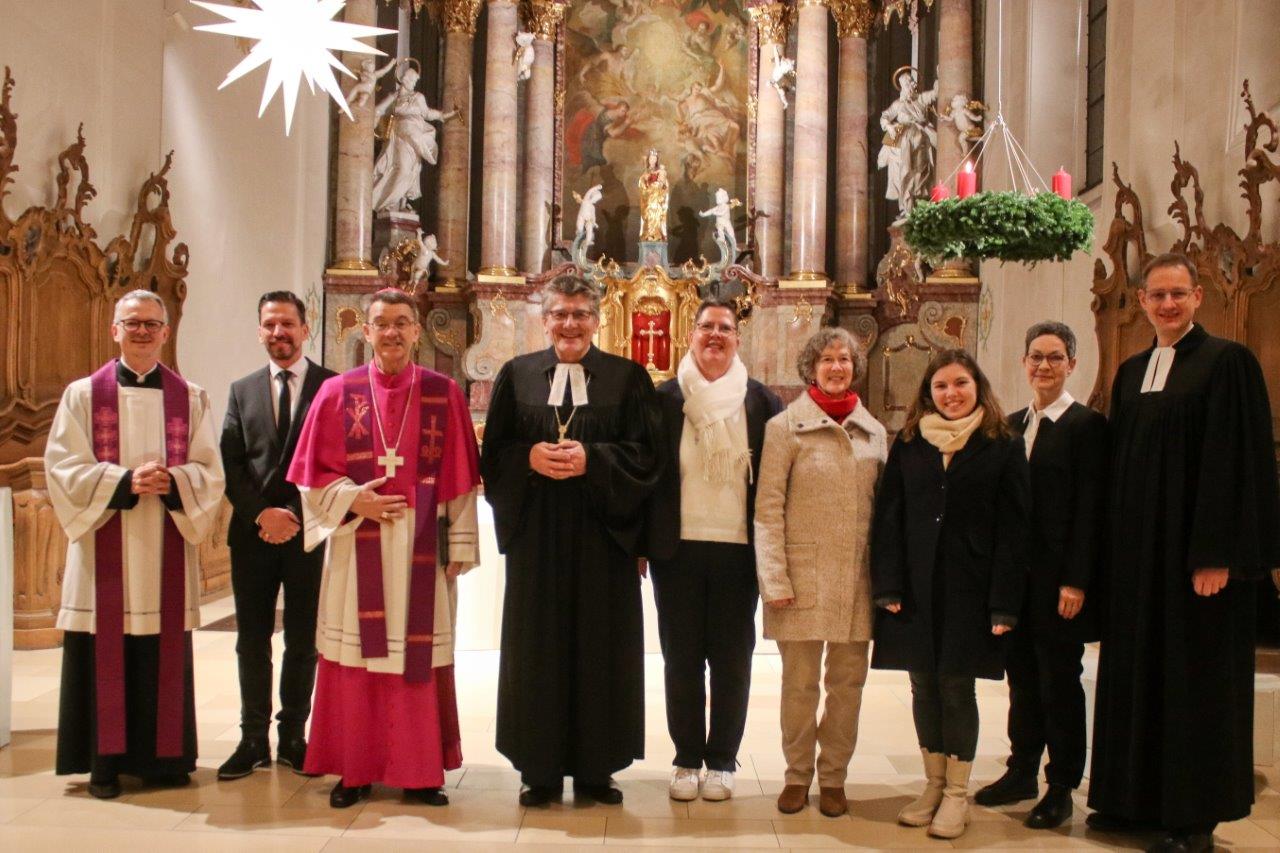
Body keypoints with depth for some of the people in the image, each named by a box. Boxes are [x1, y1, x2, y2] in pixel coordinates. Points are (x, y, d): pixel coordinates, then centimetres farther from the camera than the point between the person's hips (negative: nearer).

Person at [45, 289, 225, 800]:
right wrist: (125, 482, -17)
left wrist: (171, 481, -16)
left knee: (164, 656, 5)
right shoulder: (83, 394, 4)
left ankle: (163, 758, 16)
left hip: (167, 552, 1)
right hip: (105, 549, -1)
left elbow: (210, 471, 4)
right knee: (106, 656, 1)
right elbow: (63, 467, -3)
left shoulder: (191, 399, 8)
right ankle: (104, 762, 12)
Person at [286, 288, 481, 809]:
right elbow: (313, 473, 6)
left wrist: (459, 545, -2)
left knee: (420, 654, 3)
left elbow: (460, 477, 3)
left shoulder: (443, 393, 4)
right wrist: (354, 501, -11)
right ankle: (354, 770, 17)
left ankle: (420, 771, 15)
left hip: (421, 546, 0)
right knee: (357, 654, 4)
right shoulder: (338, 392, 5)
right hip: (357, 545, 1)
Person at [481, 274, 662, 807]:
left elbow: (646, 454, -1)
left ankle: (595, 768, 16)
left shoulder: (628, 378, 5)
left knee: (600, 648, 4)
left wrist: (592, 459, -15)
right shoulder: (516, 375, 8)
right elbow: (493, 453, 6)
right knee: (538, 647, 4)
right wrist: (530, 458, -14)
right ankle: (540, 769, 15)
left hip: (602, 534, -1)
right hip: (536, 535, 1)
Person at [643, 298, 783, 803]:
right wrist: (642, 540, -2)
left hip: (738, 549, 0)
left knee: (732, 661, 7)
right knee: (681, 660, 8)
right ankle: (687, 759, 21)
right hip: (677, 548, 0)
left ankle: (722, 761, 20)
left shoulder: (762, 402, 3)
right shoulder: (663, 399, 3)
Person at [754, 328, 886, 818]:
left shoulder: (874, 431, 9)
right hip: (804, 575, -3)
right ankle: (797, 775, 22)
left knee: (848, 681, 9)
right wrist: (774, 580, -11)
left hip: (858, 577, 3)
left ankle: (833, 777, 23)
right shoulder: (786, 426, -3)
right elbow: (767, 507, -6)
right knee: (799, 681, 5)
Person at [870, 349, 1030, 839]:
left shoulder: (1004, 447, 1)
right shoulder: (908, 444, 8)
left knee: (957, 686, 1)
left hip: (969, 591, -2)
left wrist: (1004, 603, -8)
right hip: (916, 589, 3)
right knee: (924, 686, 8)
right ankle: (933, 785, 23)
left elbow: (1013, 529, -3)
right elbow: (888, 518, 5)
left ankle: (957, 793, 15)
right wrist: (888, 586, -4)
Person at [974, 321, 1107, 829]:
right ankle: (1022, 772, 28)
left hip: (1057, 579, -6)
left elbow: (1089, 512, -12)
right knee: (1022, 677, 14)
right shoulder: (1012, 425, 11)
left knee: (1059, 682, 5)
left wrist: (1076, 582, -16)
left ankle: (1061, 788, 18)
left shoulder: (1086, 426, -8)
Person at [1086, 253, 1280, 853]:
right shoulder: (1131, 373, 12)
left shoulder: (1227, 363, -7)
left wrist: (1218, 554, -18)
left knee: (1196, 676, 2)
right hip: (1137, 551, 6)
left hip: (1195, 549, -6)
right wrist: (1115, 545, 9)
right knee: (1137, 671, 11)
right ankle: (1136, 798, 24)